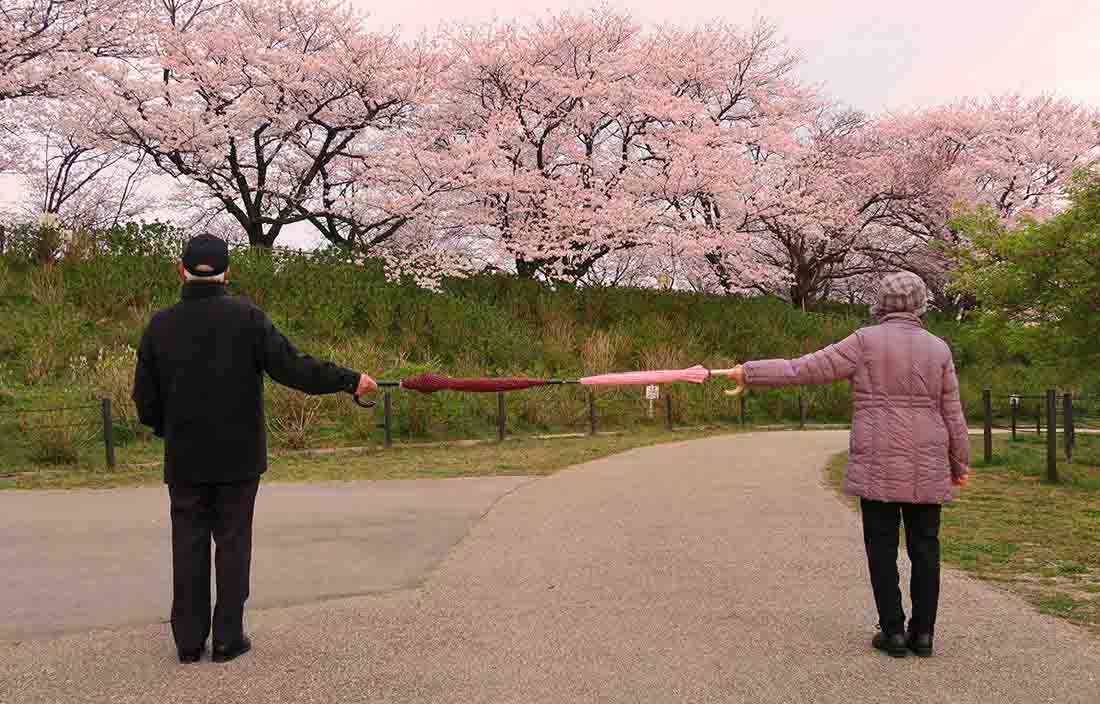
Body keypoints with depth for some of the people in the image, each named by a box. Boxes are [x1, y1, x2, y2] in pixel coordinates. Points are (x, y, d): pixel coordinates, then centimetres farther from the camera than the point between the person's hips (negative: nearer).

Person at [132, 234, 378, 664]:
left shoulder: (160, 325, -2)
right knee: (232, 544, 7)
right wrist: (349, 380, -6)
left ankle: (189, 641, 16)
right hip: (238, 456, -2)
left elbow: (145, 399, 3)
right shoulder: (246, 317, -10)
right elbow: (291, 367, -15)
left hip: (185, 459, 2)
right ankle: (228, 639, 12)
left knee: (189, 546, 10)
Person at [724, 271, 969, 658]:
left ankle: (893, 631, 8)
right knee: (924, 546, 9)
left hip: (878, 465, -3)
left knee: (883, 547, 5)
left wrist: (751, 372, -2)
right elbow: (953, 414, 6)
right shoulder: (938, 348, 4)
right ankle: (923, 633, 12)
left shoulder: (866, 341, -5)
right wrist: (960, 464, 17)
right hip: (927, 467, 3)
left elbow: (806, 369, -8)